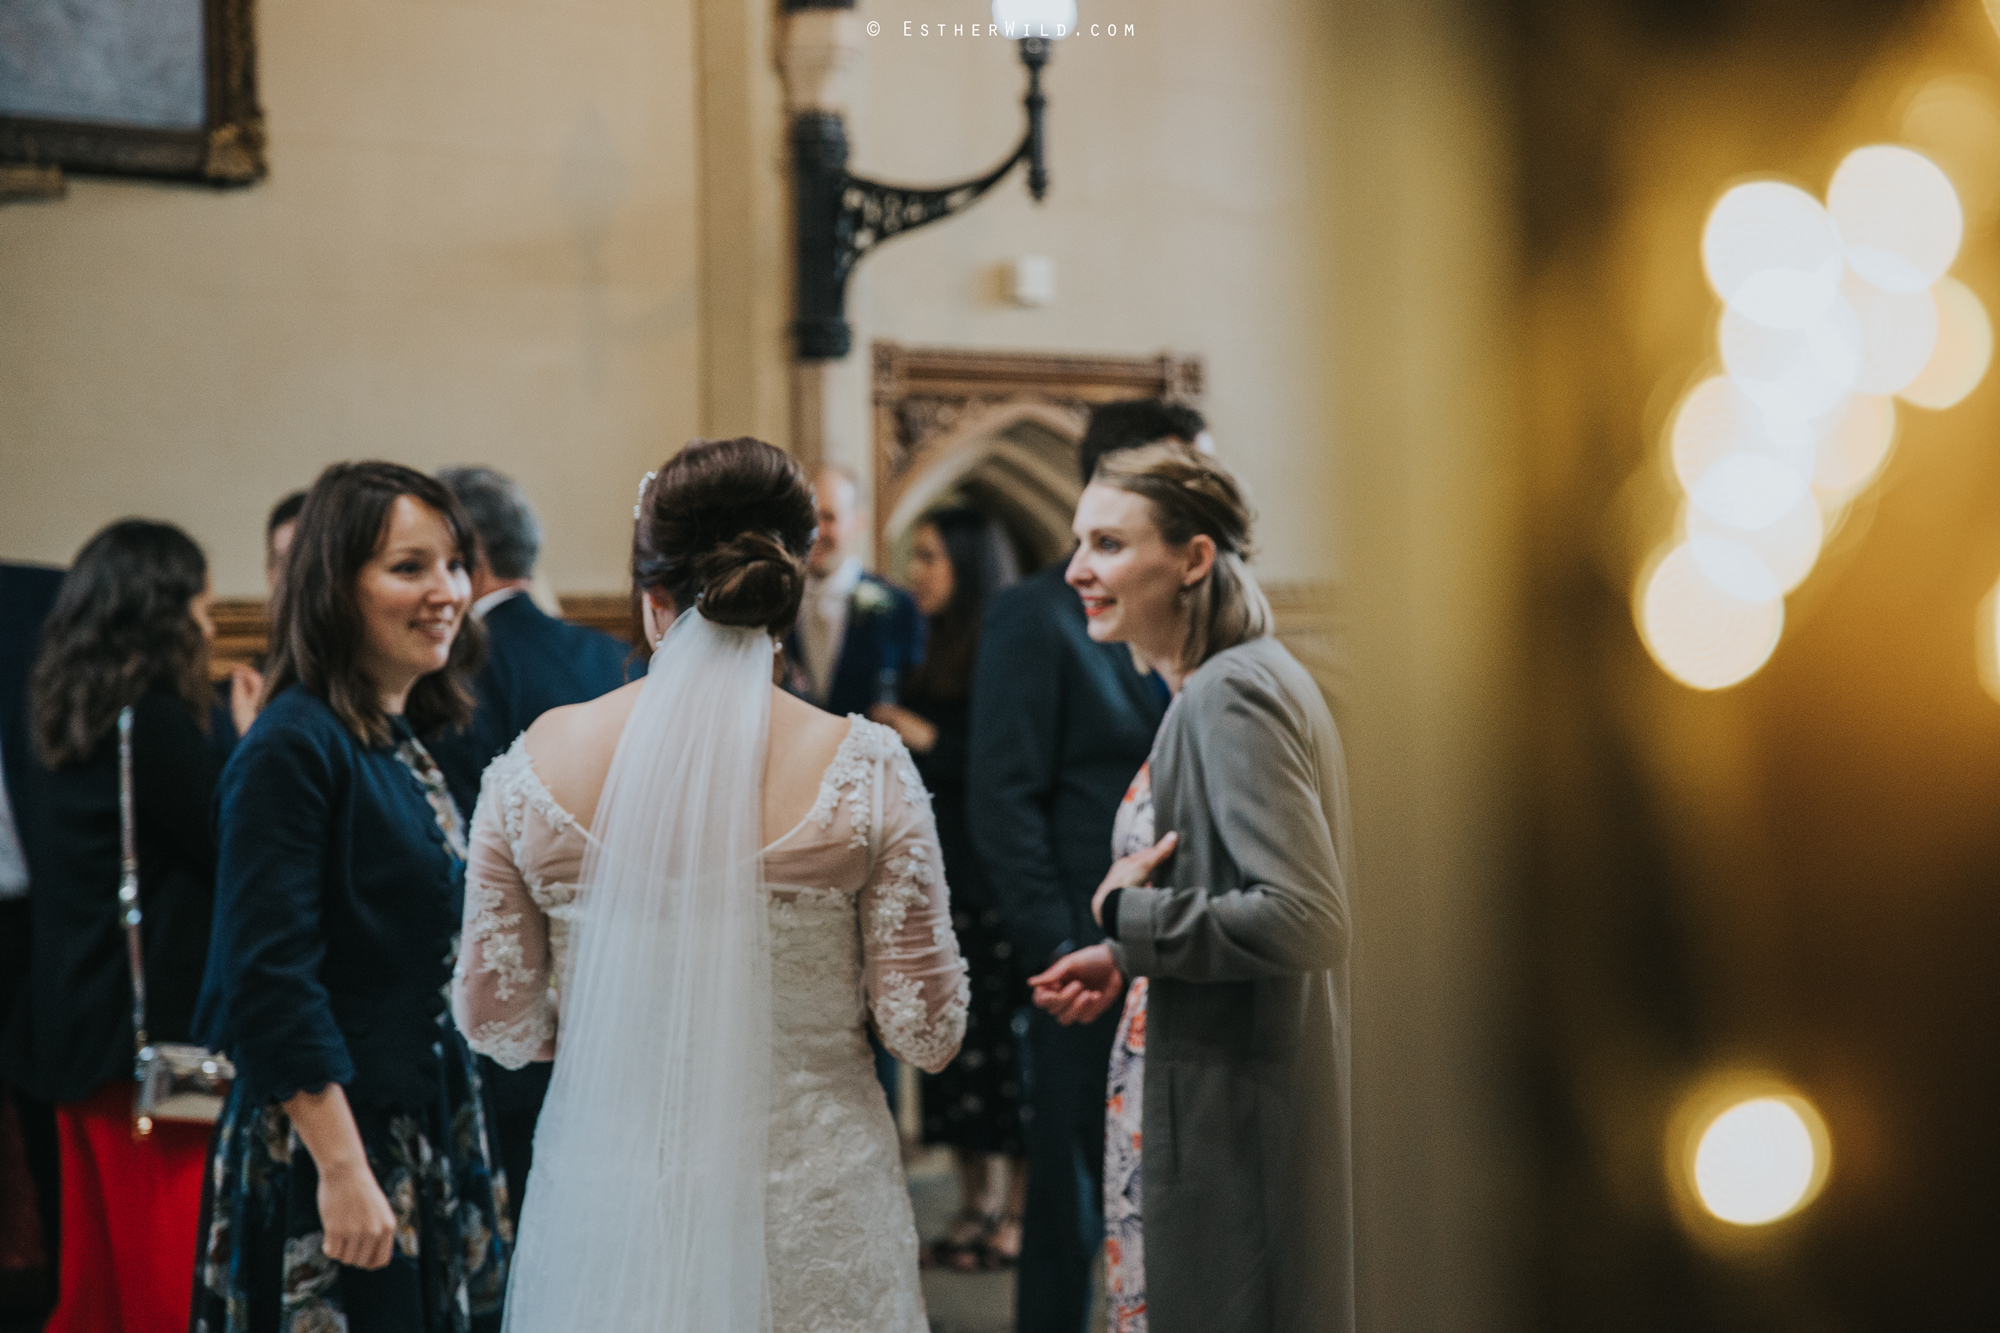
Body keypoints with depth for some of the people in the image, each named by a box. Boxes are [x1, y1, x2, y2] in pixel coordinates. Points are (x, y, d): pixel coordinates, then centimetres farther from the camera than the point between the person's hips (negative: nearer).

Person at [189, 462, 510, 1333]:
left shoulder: (403, 746, 12)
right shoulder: (294, 748, -15)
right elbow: (271, 980, -21)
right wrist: (344, 1170, -23)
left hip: (422, 1139, 9)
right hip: (327, 1144, -9)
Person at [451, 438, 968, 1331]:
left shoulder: (538, 763, -6)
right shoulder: (864, 768, -10)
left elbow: (497, 1023, 0)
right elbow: (925, 1030, -8)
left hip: (607, 1217, 1)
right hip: (810, 1218, -1)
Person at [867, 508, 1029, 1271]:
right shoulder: (933, 656, 14)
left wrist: (930, 740, -11)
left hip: (1000, 882, -8)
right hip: (945, 877, 8)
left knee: (1007, 1036, -4)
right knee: (958, 1037, 8)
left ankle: (1020, 1209, 3)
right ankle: (977, 1205, 15)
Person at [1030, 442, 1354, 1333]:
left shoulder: (1232, 695, -18)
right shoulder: (1214, 690, 12)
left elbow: (1305, 920, -26)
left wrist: (1127, 916, -16)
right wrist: (1124, 961, 8)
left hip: (1226, 1119, -10)